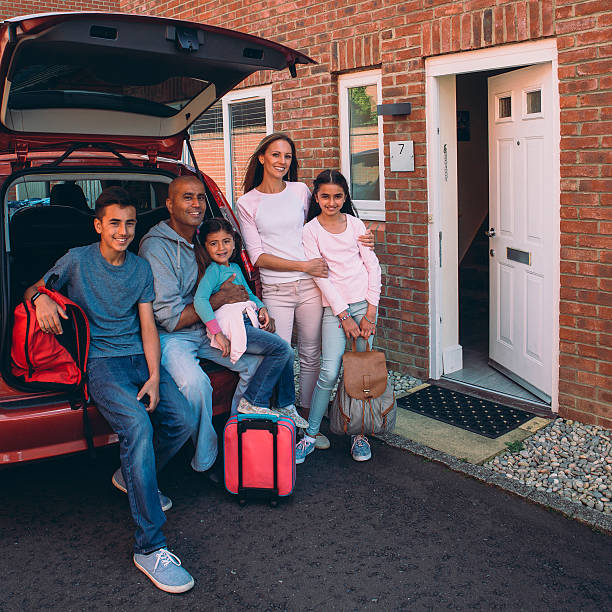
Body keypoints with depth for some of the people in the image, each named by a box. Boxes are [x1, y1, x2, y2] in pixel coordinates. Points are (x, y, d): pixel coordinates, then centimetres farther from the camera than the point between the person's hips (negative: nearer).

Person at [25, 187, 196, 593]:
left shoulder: (141, 267, 13)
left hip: (141, 356, 5)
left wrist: (154, 377, -6)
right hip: (100, 360, -5)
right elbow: (32, 289, 13)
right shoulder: (77, 261, 3)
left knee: (183, 421, -17)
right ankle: (149, 547, -27)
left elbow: (147, 324, 7)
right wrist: (41, 298, -14)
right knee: (138, 425, -31)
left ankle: (133, 476, 15)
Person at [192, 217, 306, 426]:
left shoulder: (235, 267, 22)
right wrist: (218, 334, -24)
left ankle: (286, 406, 11)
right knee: (282, 349, -18)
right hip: (233, 328, -9)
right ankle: (253, 402, -11)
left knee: (287, 353, -1)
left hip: (249, 323, 9)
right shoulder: (213, 270, -5)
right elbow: (200, 300, -19)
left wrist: (261, 307, 10)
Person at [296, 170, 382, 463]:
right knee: (329, 372, -11)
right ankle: (310, 435, 3)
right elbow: (320, 275, -6)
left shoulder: (355, 224, 6)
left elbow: (373, 266, 5)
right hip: (334, 306, -2)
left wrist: (370, 312, -4)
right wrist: (344, 316, -11)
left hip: (364, 303, 2)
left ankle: (359, 433, 15)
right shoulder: (311, 230, -1)